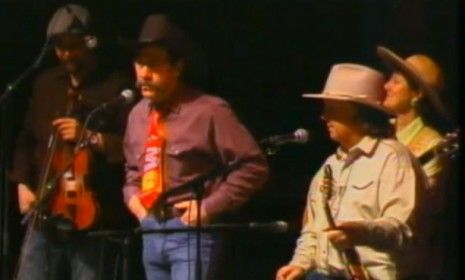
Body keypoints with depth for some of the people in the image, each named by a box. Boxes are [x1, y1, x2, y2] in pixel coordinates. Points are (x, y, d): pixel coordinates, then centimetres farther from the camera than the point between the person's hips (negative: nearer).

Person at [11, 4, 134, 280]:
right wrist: (23, 183, 10)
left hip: (92, 217, -5)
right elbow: (27, 139, 23)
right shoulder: (46, 84, 16)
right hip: (46, 213, 5)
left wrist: (90, 137, -20)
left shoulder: (117, 87, -2)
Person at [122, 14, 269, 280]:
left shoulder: (208, 111, -12)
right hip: (151, 232, 8)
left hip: (192, 231, -8)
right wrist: (132, 196, 9)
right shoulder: (138, 115, 12)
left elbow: (253, 165, -12)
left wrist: (210, 207, -14)